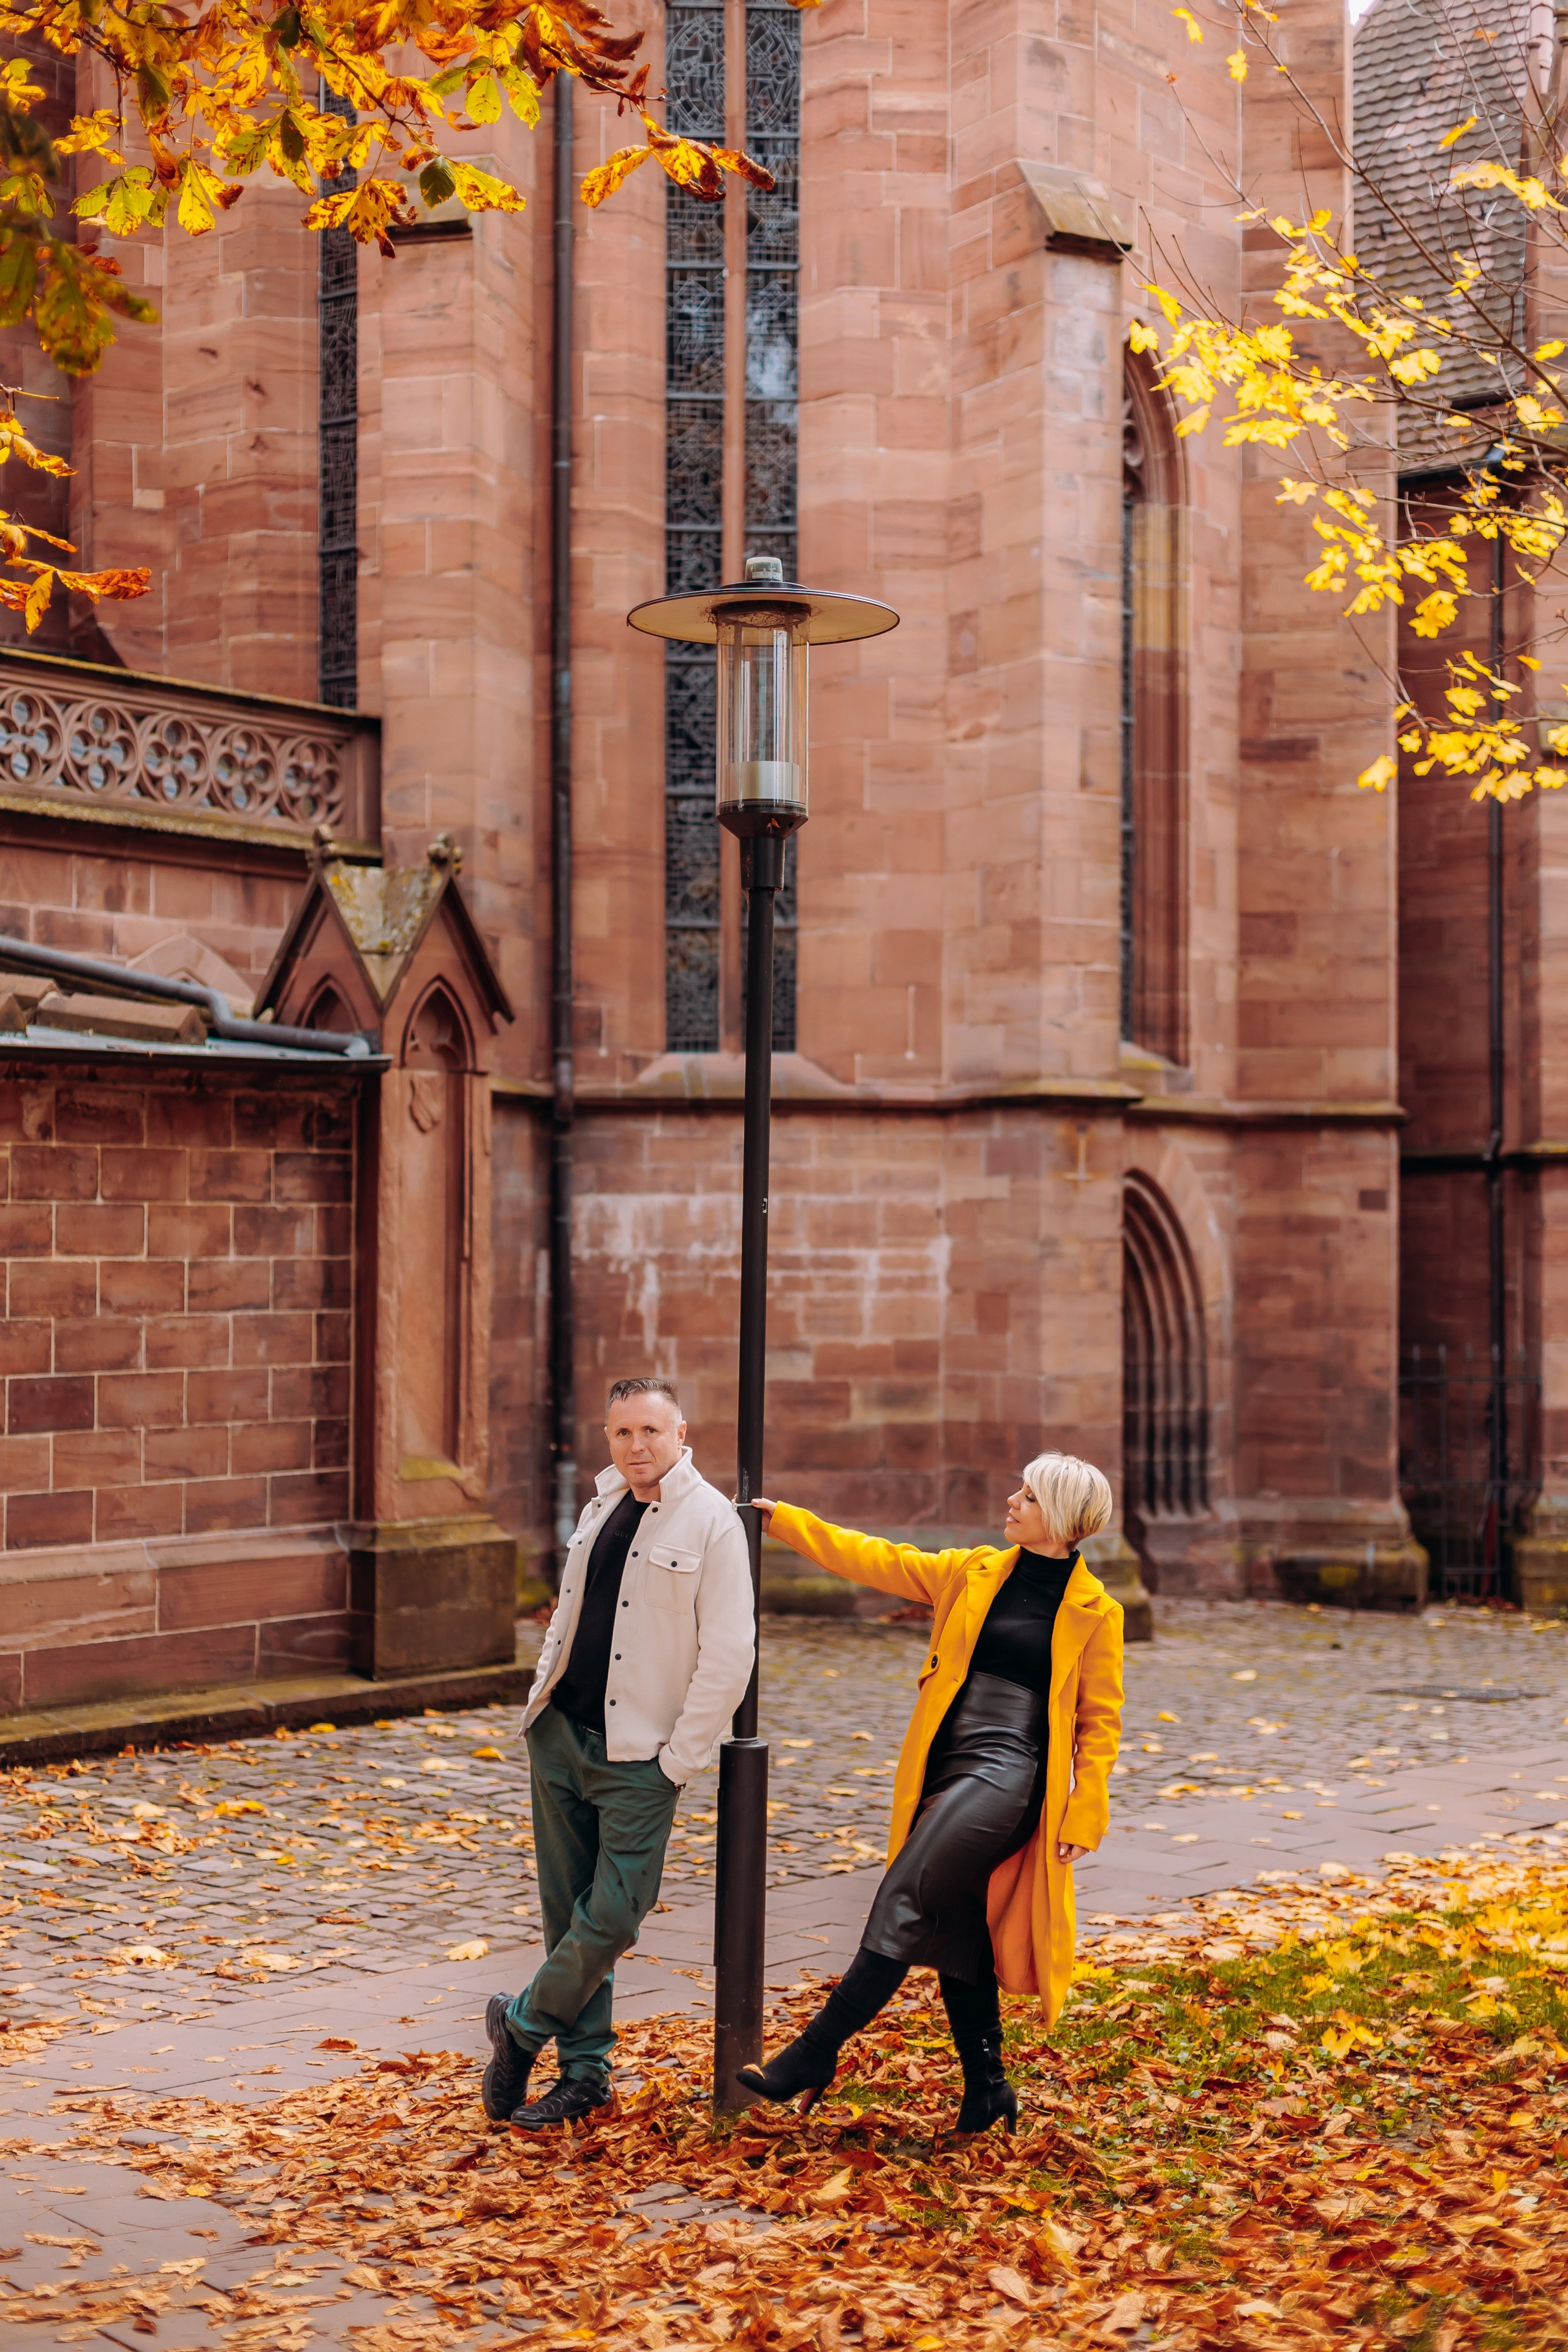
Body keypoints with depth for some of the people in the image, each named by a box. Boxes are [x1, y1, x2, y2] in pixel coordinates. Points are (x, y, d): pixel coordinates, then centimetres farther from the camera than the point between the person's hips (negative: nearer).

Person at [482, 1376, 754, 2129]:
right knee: (568, 1909, 9)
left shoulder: (712, 1523, -10)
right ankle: (584, 2072, 20)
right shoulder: (603, 1505, 10)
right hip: (561, 1733, 6)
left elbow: (729, 1656, -12)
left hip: (636, 1755, -6)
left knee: (613, 1914, -8)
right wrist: (542, 1692, 13)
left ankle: (522, 2024, 16)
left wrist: (677, 1761, -12)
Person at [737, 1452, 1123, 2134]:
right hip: (944, 1768, 6)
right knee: (954, 1929, 9)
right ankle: (986, 2088, 21)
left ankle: (817, 2052, -12)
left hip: (1007, 1776, -6)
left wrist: (1081, 1816, -4)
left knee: (904, 1900, -16)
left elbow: (1100, 1722, 2)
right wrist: (779, 1517, 11)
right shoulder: (974, 1573, 10)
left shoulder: (1094, 1612, -2)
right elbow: (872, 1559, 14)